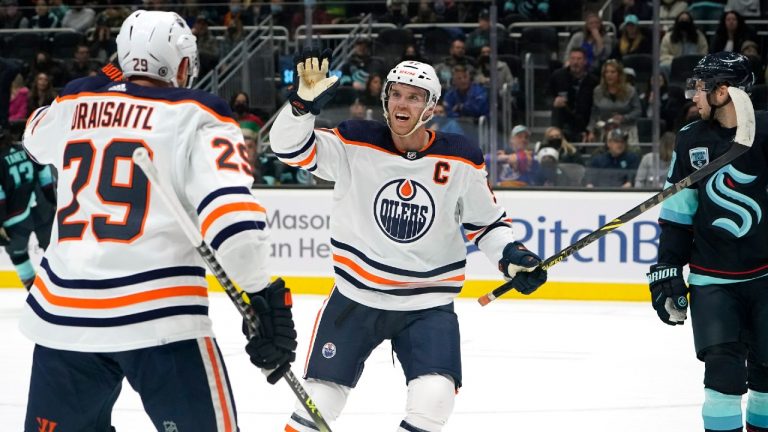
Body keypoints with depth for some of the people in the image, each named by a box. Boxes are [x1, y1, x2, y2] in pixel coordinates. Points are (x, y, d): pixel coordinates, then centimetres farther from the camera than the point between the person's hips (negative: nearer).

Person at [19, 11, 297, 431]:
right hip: (157, 316, -5)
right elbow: (230, 211, -15)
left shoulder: (74, 105, 14)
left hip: (61, 311, 5)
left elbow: (37, 134, 39)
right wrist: (264, 299, -13)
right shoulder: (197, 117, 0)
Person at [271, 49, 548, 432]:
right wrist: (306, 101, -32)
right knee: (319, 400, 3)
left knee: (433, 399, -19)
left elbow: (486, 221, 6)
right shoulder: (356, 145, -8)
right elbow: (290, 146, -15)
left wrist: (510, 255, -11)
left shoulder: (461, 160, -5)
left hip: (428, 305, 0)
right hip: (356, 298, 0)